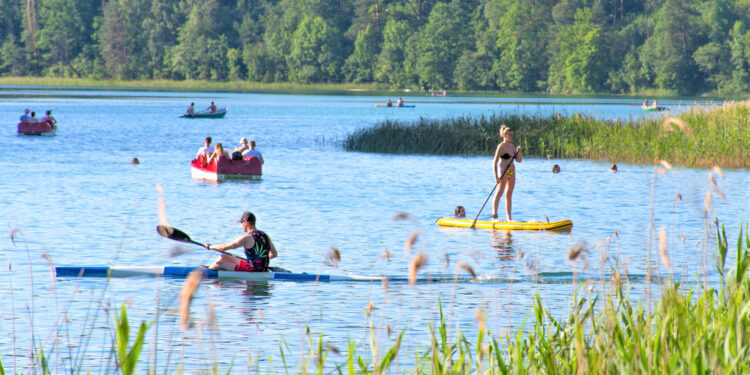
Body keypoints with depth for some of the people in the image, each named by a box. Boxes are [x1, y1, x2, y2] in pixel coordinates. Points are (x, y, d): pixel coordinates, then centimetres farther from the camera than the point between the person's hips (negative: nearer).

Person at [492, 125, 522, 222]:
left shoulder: (512, 147, 13)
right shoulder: (501, 146, -9)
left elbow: (519, 160, 15)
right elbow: (495, 162, -13)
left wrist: (519, 152, -4)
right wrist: (496, 177, -20)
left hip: (512, 172, 8)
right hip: (503, 171, -8)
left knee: (509, 195, 10)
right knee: (499, 193, -10)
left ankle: (509, 217, 14)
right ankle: (494, 216, -12)